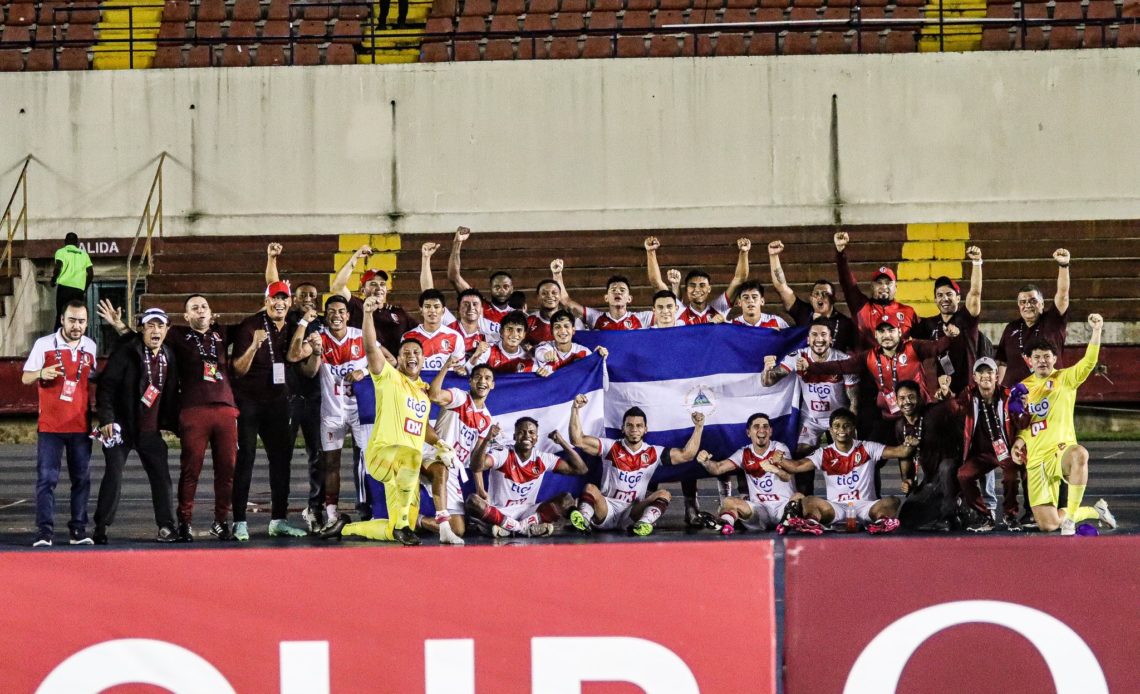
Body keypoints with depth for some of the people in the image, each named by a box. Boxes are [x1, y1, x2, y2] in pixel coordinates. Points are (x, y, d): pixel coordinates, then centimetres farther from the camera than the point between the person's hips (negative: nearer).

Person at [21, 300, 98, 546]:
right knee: (46, 478, -7)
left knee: (82, 478, 3)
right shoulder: (44, 345, -3)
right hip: (50, 424, -3)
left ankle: (78, 530, 9)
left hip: (80, 425, 4)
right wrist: (41, 373, -21)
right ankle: (45, 531, -8)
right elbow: (25, 378, 0)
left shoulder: (90, 347, 9)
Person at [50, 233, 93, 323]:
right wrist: (85, 288, 21)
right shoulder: (84, 254, 16)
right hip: (79, 289, 3)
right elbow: (91, 273, 10)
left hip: (64, 286, -2)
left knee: (61, 315, -1)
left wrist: (53, 280, 6)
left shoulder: (61, 252, 7)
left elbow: (58, 267, -10)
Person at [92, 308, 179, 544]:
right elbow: (106, 385, -12)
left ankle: (166, 527, 9)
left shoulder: (168, 357, 8)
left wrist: (173, 424, 12)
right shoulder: (126, 352, -9)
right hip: (122, 426, -5)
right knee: (114, 476, -7)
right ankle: (101, 528, 1)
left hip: (150, 430, 5)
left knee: (161, 476, 2)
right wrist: (106, 419, -19)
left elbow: (171, 394, 16)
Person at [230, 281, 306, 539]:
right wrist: (254, 345, -32)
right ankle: (239, 522, -6)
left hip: (277, 401, 6)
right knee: (245, 459, -7)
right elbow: (238, 370, -15)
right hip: (248, 401, -6)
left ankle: (279, 520, 14)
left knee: (281, 458, 7)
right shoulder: (250, 326, -12)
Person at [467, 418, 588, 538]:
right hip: (498, 513, -3)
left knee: (567, 500, -16)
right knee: (472, 501, -34)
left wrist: (562, 442, -8)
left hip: (527, 513, 3)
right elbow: (476, 467, -29)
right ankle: (527, 528, -25)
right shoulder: (503, 456, -10)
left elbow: (581, 469, 0)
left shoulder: (542, 459, 1)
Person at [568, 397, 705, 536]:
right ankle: (583, 519, -55)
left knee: (664, 494, -19)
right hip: (607, 509, -2)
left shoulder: (653, 453, 7)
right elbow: (577, 440, -7)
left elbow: (686, 455, 4)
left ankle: (643, 524, -45)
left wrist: (698, 427, -6)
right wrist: (575, 410, -17)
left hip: (633, 514, 2)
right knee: (590, 488, -28)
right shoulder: (610, 447, 1)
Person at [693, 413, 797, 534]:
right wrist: (705, 462, -28)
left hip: (784, 506, -2)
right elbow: (718, 468, -3)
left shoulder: (780, 449, -4)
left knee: (798, 497, -34)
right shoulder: (745, 454, 7)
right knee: (728, 502, -22)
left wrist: (775, 469, -47)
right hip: (759, 509, 3)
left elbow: (787, 476, -22)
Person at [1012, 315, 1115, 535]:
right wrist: (1018, 442, 2)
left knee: (1079, 454, -44)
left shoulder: (1065, 378, 3)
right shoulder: (1023, 388, 15)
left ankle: (1070, 516, -32)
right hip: (1036, 460, 4)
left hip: (1061, 451, -4)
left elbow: (1089, 362, -14)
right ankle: (1095, 511, 25)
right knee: (1047, 525, -4)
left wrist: (1096, 330, -25)